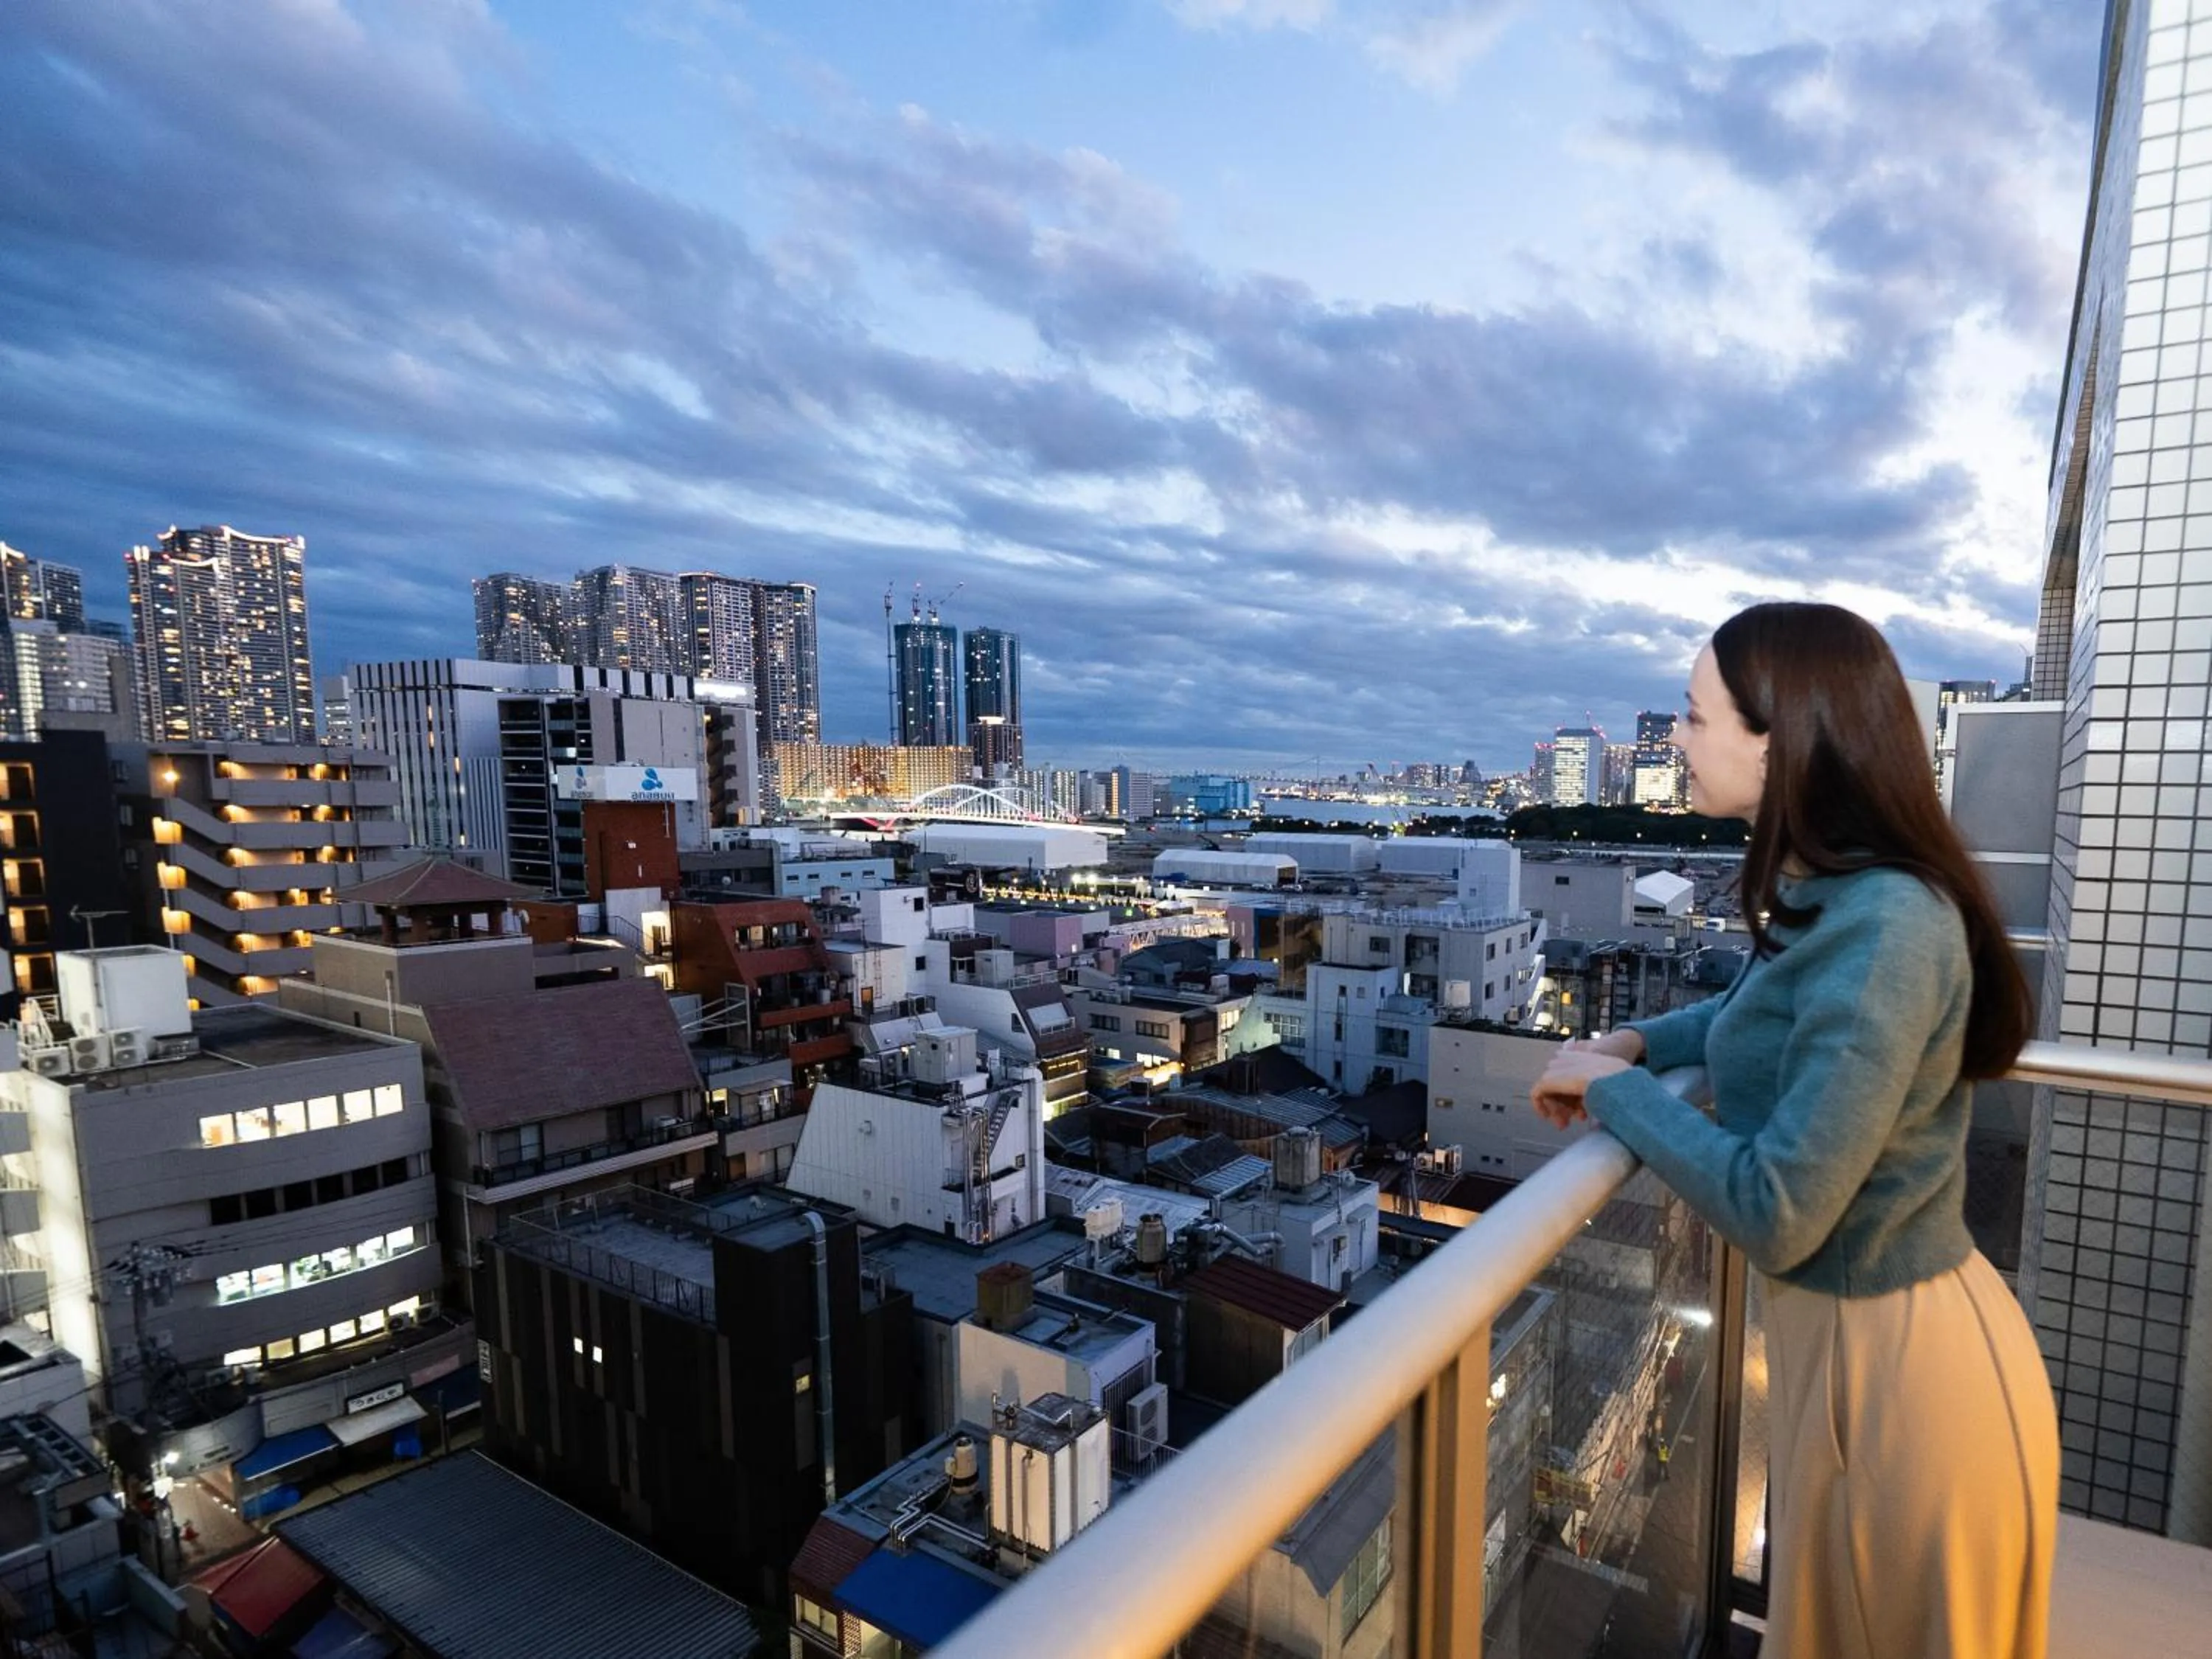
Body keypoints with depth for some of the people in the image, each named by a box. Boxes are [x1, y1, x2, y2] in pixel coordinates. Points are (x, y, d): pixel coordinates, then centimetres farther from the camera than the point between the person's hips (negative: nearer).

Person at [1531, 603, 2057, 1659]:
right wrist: (1639, 1043, 2)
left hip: (1895, 1360, -8)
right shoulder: (1828, 895, -2)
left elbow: (1774, 1214, -31)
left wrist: (1614, 1089, -18)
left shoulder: (1882, 930, -31)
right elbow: (1770, 1011, 19)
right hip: (1845, 1331, 8)